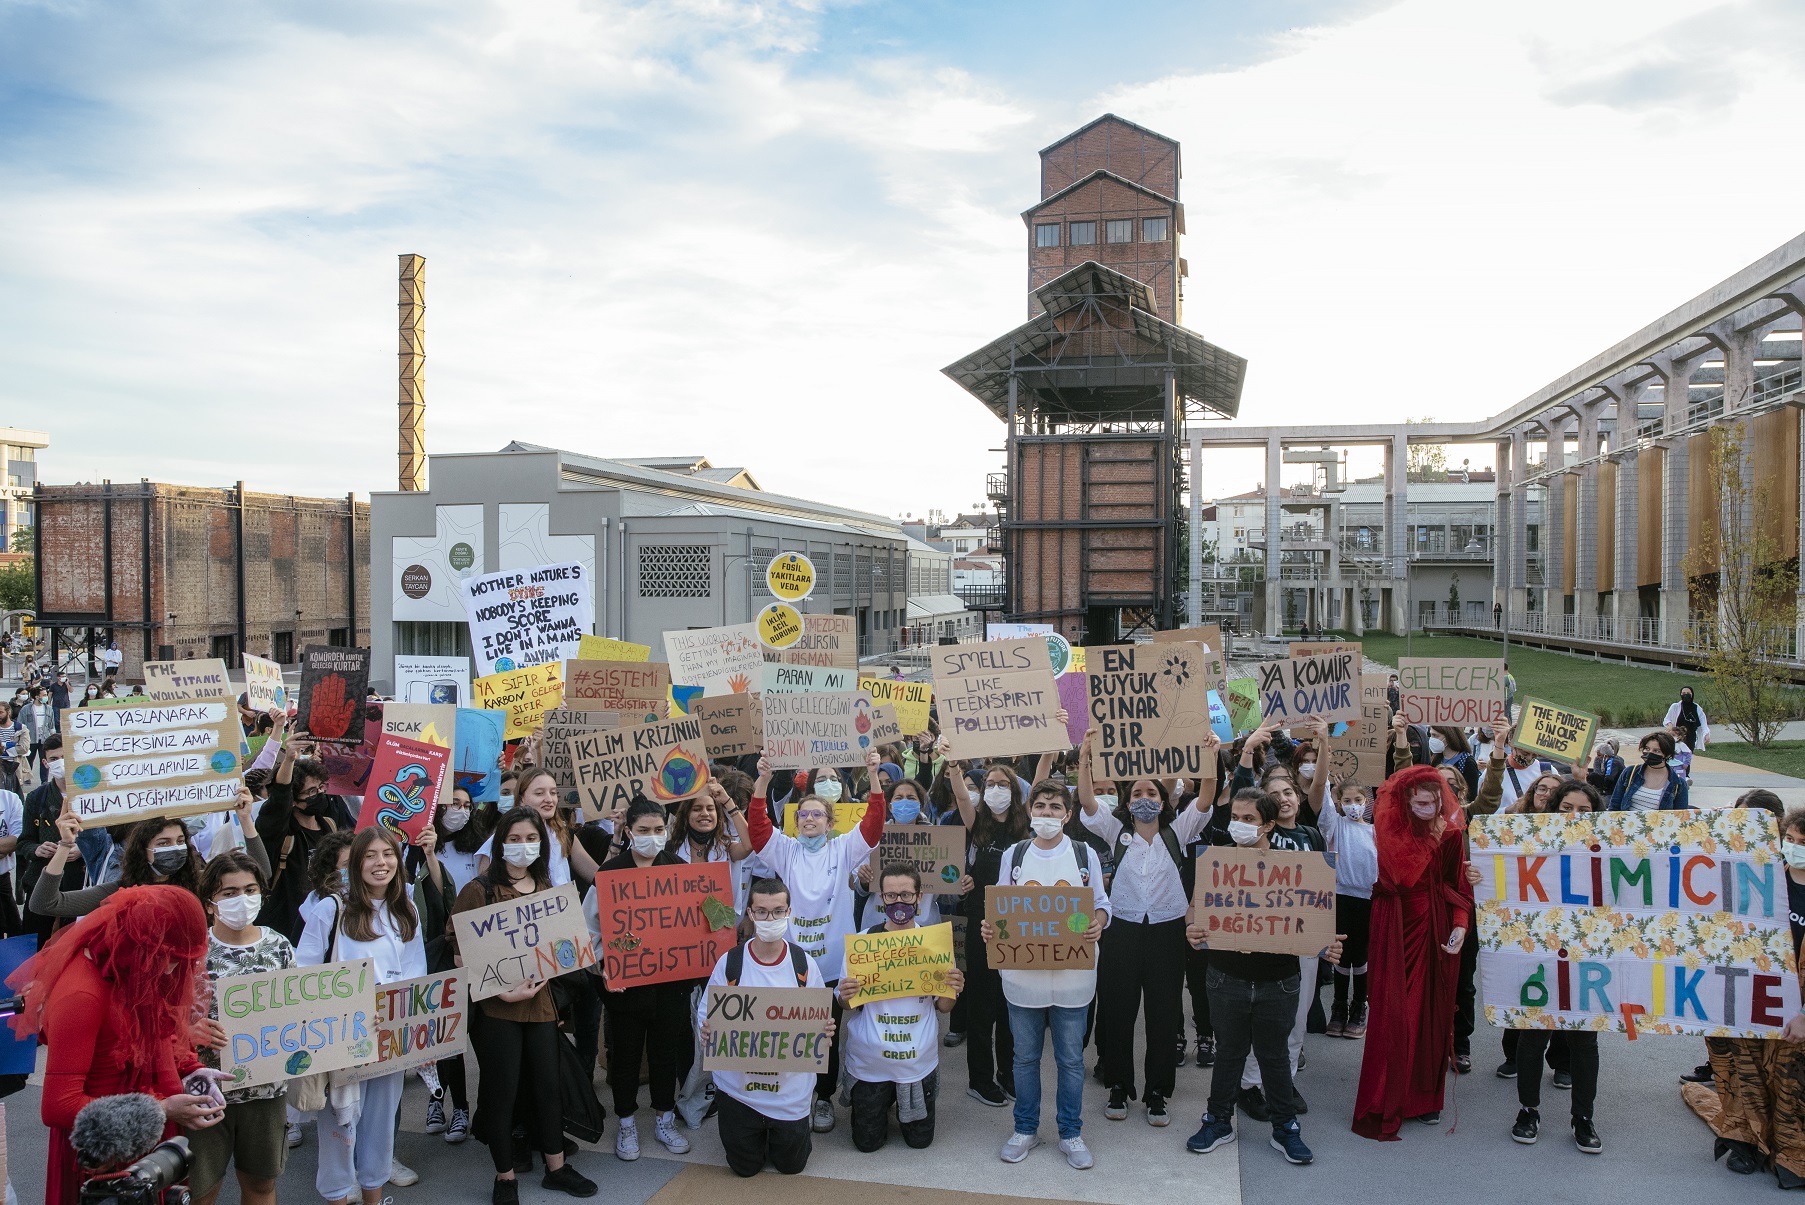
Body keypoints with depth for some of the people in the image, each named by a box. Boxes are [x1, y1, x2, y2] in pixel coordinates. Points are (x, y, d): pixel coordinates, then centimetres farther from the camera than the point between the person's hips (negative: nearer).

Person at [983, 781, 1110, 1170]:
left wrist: (1098, 922, -18)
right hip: (1022, 973, 1)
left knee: (1071, 1058, 9)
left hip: (1071, 975, -1)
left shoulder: (1086, 855, 1)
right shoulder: (1013, 855, 4)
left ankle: (1071, 1133, 25)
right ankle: (1026, 1129, 29)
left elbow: (1101, 903, 4)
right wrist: (989, 927, -13)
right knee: (1025, 1057, 12)